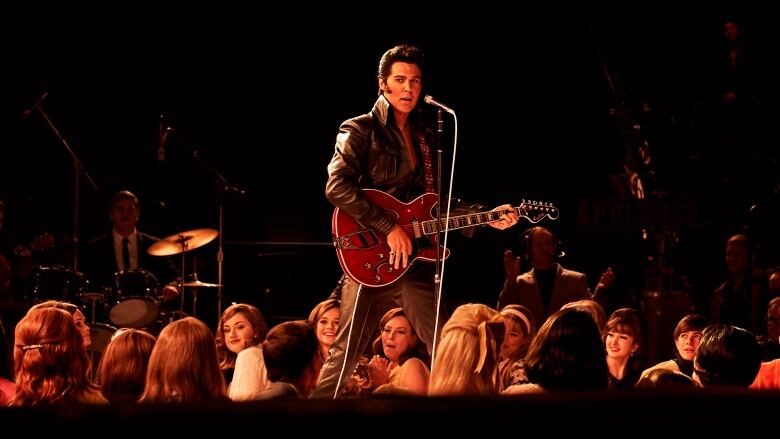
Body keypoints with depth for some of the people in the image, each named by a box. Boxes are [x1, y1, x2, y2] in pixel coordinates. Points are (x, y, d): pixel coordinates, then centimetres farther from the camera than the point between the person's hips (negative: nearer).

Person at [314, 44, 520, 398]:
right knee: (345, 355, -7)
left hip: (416, 261, 6)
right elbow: (337, 186, -18)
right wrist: (389, 227, -21)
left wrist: (487, 217, 11)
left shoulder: (423, 137, 18)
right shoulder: (360, 130, -3)